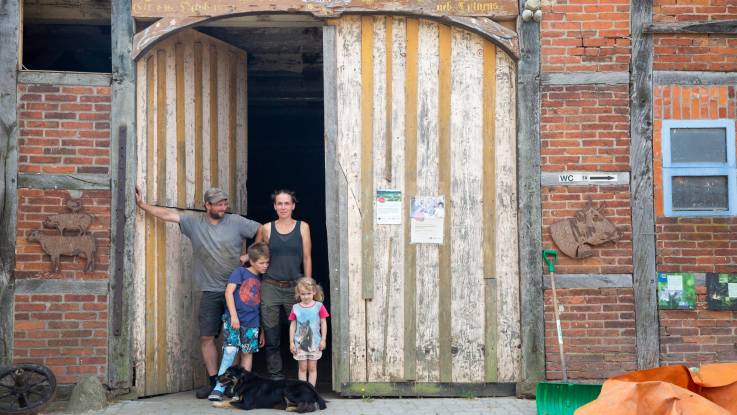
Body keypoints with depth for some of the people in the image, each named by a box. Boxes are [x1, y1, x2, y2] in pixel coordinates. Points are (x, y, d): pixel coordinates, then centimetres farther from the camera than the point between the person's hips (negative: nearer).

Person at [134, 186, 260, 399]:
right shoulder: (194, 221, 5)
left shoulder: (236, 222, -1)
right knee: (206, 337, 2)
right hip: (211, 291, 2)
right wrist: (143, 205, -2)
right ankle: (213, 381, 12)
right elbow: (169, 214, 2)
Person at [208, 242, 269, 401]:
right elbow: (228, 292, -8)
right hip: (234, 320, -5)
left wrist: (262, 330, 15)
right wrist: (233, 315, -15)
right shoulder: (240, 272, 0)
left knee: (247, 353, 6)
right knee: (230, 351, -12)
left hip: (252, 323, 5)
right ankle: (219, 389, -7)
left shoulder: (261, 280, 13)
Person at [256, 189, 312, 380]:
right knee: (271, 337, 2)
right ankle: (275, 377, 11)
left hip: (295, 287, 0)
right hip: (270, 287, 1)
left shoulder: (302, 227, 6)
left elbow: (307, 258, 7)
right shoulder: (266, 228, 5)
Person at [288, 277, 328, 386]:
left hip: (314, 343, -1)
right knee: (302, 368, 7)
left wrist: (323, 340, -3)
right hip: (300, 343, 1)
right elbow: (293, 325, 3)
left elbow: (323, 323, 0)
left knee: (312, 368, 7)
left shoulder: (319, 306, -4)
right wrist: (291, 342, 1)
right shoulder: (296, 308, -1)